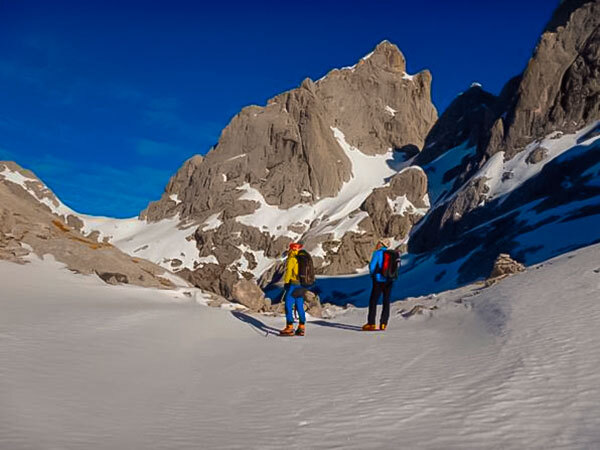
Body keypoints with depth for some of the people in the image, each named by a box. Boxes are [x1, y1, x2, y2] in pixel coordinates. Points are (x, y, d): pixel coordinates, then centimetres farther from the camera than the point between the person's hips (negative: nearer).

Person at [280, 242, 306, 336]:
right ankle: (302, 328, 11)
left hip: (293, 284, -8)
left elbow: (288, 271, -14)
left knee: (288, 305, -5)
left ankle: (290, 328, -9)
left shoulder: (292, 259, -8)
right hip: (301, 285, 8)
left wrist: (286, 282, -8)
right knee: (300, 306, 11)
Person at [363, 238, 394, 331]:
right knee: (386, 302, 11)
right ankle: (383, 324, 9)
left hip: (379, 281, -5)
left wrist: (372, 275, 5)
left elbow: (372, 266, -13)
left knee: (373, 302, 3)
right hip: (389, 281, 5)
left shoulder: (377, 253, -9)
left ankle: (371, 324, 1)